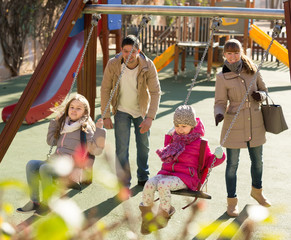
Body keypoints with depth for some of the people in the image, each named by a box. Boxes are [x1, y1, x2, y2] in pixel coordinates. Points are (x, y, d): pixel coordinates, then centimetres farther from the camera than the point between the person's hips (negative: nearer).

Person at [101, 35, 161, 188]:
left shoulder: (148, 66, -21)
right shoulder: (113, 65, -21)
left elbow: (155, 92, -17)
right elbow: (105, 90, -11)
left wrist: (150, 118, -25)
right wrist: (106, 116, -12)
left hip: (142, 111, 1)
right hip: (122, 111, -1)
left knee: (143, 146, 12)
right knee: (121, 148, -8)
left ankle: (143, 178, 33)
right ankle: (124, 184, 3)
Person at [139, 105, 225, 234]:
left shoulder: (198, 143, 0)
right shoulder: (175, 138, 18)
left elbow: (208, 162, 7)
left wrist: (218, 156, -13)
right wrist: (169, 136, 27)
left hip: (184, 177, -5)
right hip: (166, 172, 5)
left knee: (163, 185, -34)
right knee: (149, 184, -26)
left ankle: (163, 216, -14)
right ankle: (146, 214, -12)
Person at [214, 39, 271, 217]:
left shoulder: (252, 70, 0)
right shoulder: (222, 77, -8)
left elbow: (264, 90, 10)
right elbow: (220, 102, -6)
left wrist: (260, 95, -13)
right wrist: (219, 114, -28)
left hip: (255, 123, 3)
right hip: (234, 124, -3)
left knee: (258, 161, 17)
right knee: (232, 164, 2)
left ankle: (257, 191, 42)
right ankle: (232, 200, 17)